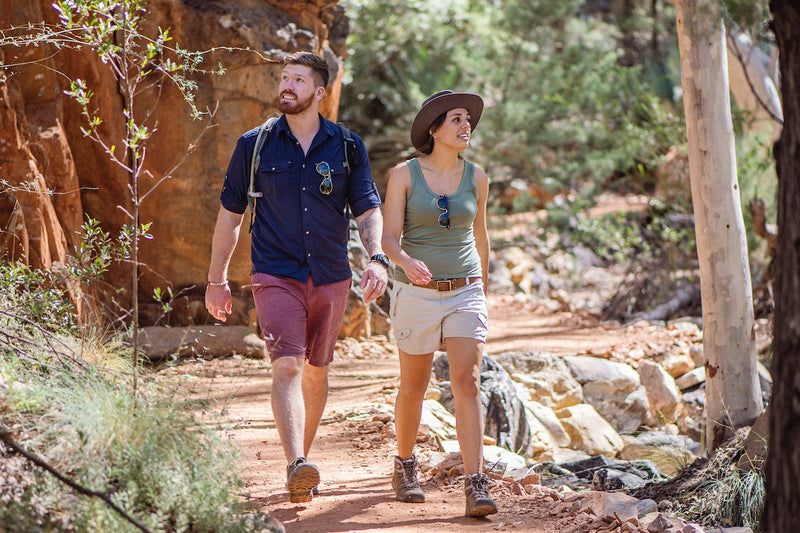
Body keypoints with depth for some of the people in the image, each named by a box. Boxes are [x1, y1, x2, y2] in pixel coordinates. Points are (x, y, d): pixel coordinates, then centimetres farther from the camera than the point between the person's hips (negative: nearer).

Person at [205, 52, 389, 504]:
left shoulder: (347, 147, 4)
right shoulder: (254, 145, 2)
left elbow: (369, 211, 3)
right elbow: (230, 213, 10)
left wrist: (377, 258, -16)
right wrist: (217, 278, 11)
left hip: (331, 279, 2)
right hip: (277, 276, -2)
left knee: (317, 371, 13)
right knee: (287, 366, -18)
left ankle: (304, 456, 31)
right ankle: (297, 467, -30)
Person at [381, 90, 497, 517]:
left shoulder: (476, 178, 4)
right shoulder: (404, 175, -4)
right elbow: (389, 238, -10)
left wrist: (483, 280, 32)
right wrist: (407, 262, -31)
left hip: (465, 294, 1)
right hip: (417, 293, -1)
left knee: (467, 385, -12)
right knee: (413, 387, 11)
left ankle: (475, 487, -16)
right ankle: (405, 466, 35)